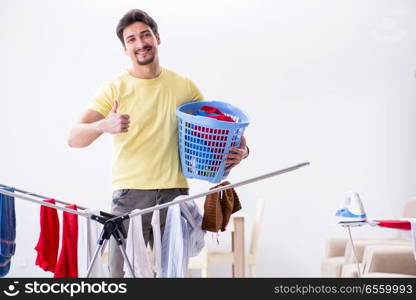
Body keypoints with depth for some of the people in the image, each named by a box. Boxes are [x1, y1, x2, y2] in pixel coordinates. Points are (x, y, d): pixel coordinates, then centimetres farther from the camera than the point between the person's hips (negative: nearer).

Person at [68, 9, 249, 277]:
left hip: (174, 194, 2)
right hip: (129, 194, -2)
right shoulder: (114, 89, 1)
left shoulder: (184, 87, 8)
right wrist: (104, 126, -28)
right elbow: (74, 139, -7)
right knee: (121, 270, -4)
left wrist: (241, 149, -3)